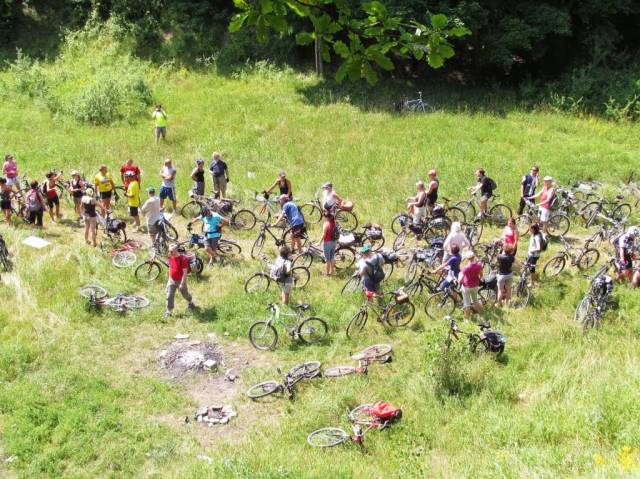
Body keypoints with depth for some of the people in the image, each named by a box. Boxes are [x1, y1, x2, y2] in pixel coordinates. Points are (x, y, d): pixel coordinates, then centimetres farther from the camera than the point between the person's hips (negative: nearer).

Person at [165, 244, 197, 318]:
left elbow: (185, 272, -23)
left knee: (185, 294, 16)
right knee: (169, 296, -2)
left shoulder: (183, 259, -24)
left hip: (180, 281, -5)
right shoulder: (171, 257, -3)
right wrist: (169, 278, 16)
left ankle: (190, 303, 46)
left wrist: (182, 283, -23)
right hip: (172, 280, 5)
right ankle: (169, 311, 6)